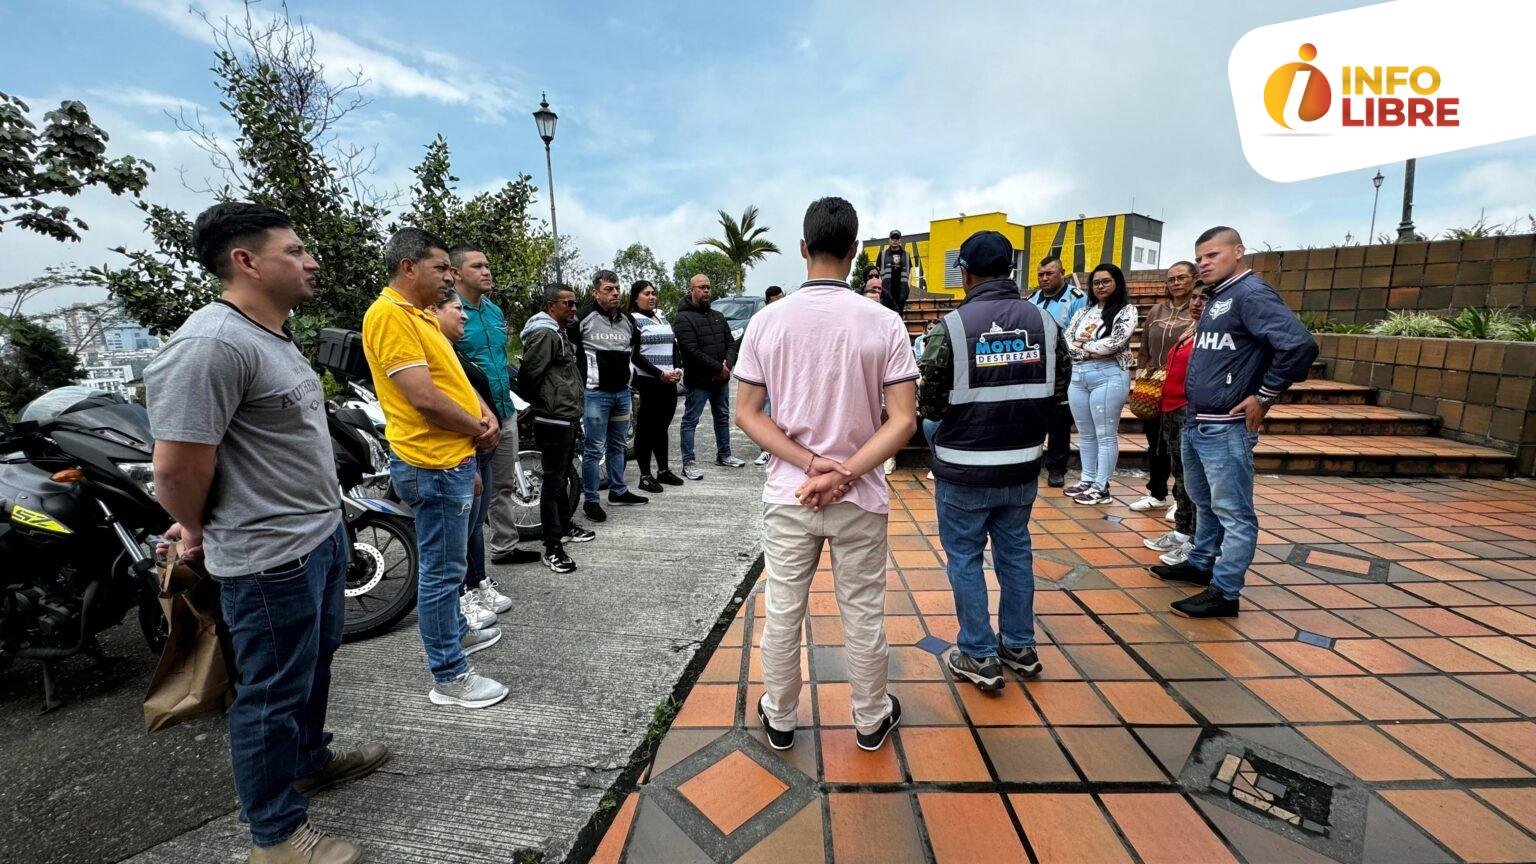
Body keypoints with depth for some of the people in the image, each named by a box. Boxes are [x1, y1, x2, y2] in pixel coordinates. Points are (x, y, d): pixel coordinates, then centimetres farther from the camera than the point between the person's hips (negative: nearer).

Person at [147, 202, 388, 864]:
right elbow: (178, 468, -23)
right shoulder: (210, 344, -23)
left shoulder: (274, 335, 10)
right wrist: (199, 528, -4)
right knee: (274, 693, 8)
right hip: (270, 555, -9)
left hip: (322, 531, 9)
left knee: (315, 661, 26)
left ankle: (310, 760, 49)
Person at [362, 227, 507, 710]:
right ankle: (450, 677, 13)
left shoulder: (422, 315, 15)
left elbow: (453, 378, 19)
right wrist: (477, 430, -8)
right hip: (434, 464, -10)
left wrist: (485, 415, 0)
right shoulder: (389, 314, -16)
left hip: (453, 459, 10)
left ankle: (454, 633, 43)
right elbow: (425, 399, -23)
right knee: (442, 570, 0)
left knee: (446, 564, 24)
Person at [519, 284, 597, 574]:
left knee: (562, 476, 20)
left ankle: (565, 526, 35)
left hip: (567, 419, 10)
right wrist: (543, 404, -8)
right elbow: (528, 375, -23)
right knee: (553, 480, -5)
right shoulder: (544, 334, -16)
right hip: (553, 420, -10)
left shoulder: (561, 333, 17)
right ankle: (552, 547, 1)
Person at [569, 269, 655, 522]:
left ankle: (619, 492, 28)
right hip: (596, 393, -6)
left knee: (616, 446, 16)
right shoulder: (584, 318, -7)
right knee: (594, 450, -1)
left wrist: (660, 373, 17)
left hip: (623, 392, 6)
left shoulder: (627, 319, 12)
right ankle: (590, 500, 10)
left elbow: (635, 355, 22)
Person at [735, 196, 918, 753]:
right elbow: (903, 420, -13)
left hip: (787, 496, 1)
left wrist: (811, 463, -10)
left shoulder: (768, 321, -5)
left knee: (782, 614, 16)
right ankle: (871, 721, 37)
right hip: (860, 498, 0)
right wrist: (842, 474, -14)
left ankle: (780, 719, 35)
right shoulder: (883, 322, -9)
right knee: (863, 616, 16)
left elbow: (746, 414, -6)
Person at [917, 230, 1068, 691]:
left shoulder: (951, 327, -15)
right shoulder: (1045, 321, 0)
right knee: (1015, 552, 19)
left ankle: (979, 657, 19)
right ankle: (1020, 647, 33)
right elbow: (1057, 389, 6)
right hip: (1022, 465, 5)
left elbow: (929, 405, -12)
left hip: (965, 469, -5)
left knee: (965, 557, 10)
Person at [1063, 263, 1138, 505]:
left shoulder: (1126, 310, 1)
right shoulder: (1084, 311, 16)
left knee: (1105, 435, -1)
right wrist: (1092, 351, -11)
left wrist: (1083, 345, -2)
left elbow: (1115, 341, -13)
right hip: (1078, 375, 6)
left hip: (1108, 376, -6)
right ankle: (1087, 480, 23)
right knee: (1085, 434, 13)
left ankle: (1101, 487, 4)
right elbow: (1068, 337, 4)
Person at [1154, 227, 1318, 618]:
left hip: (1224, 429, -10)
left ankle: (1224, 592, 7)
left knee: (1233, 513, 0)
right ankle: (1200, 564, 36)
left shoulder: (1251, 293, -13)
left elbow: (1300, 344, -24)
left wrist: (1264, 397, -17)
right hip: (1194, 423, 10)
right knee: (1204, 502, 21)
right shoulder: (1217, 298, 16)